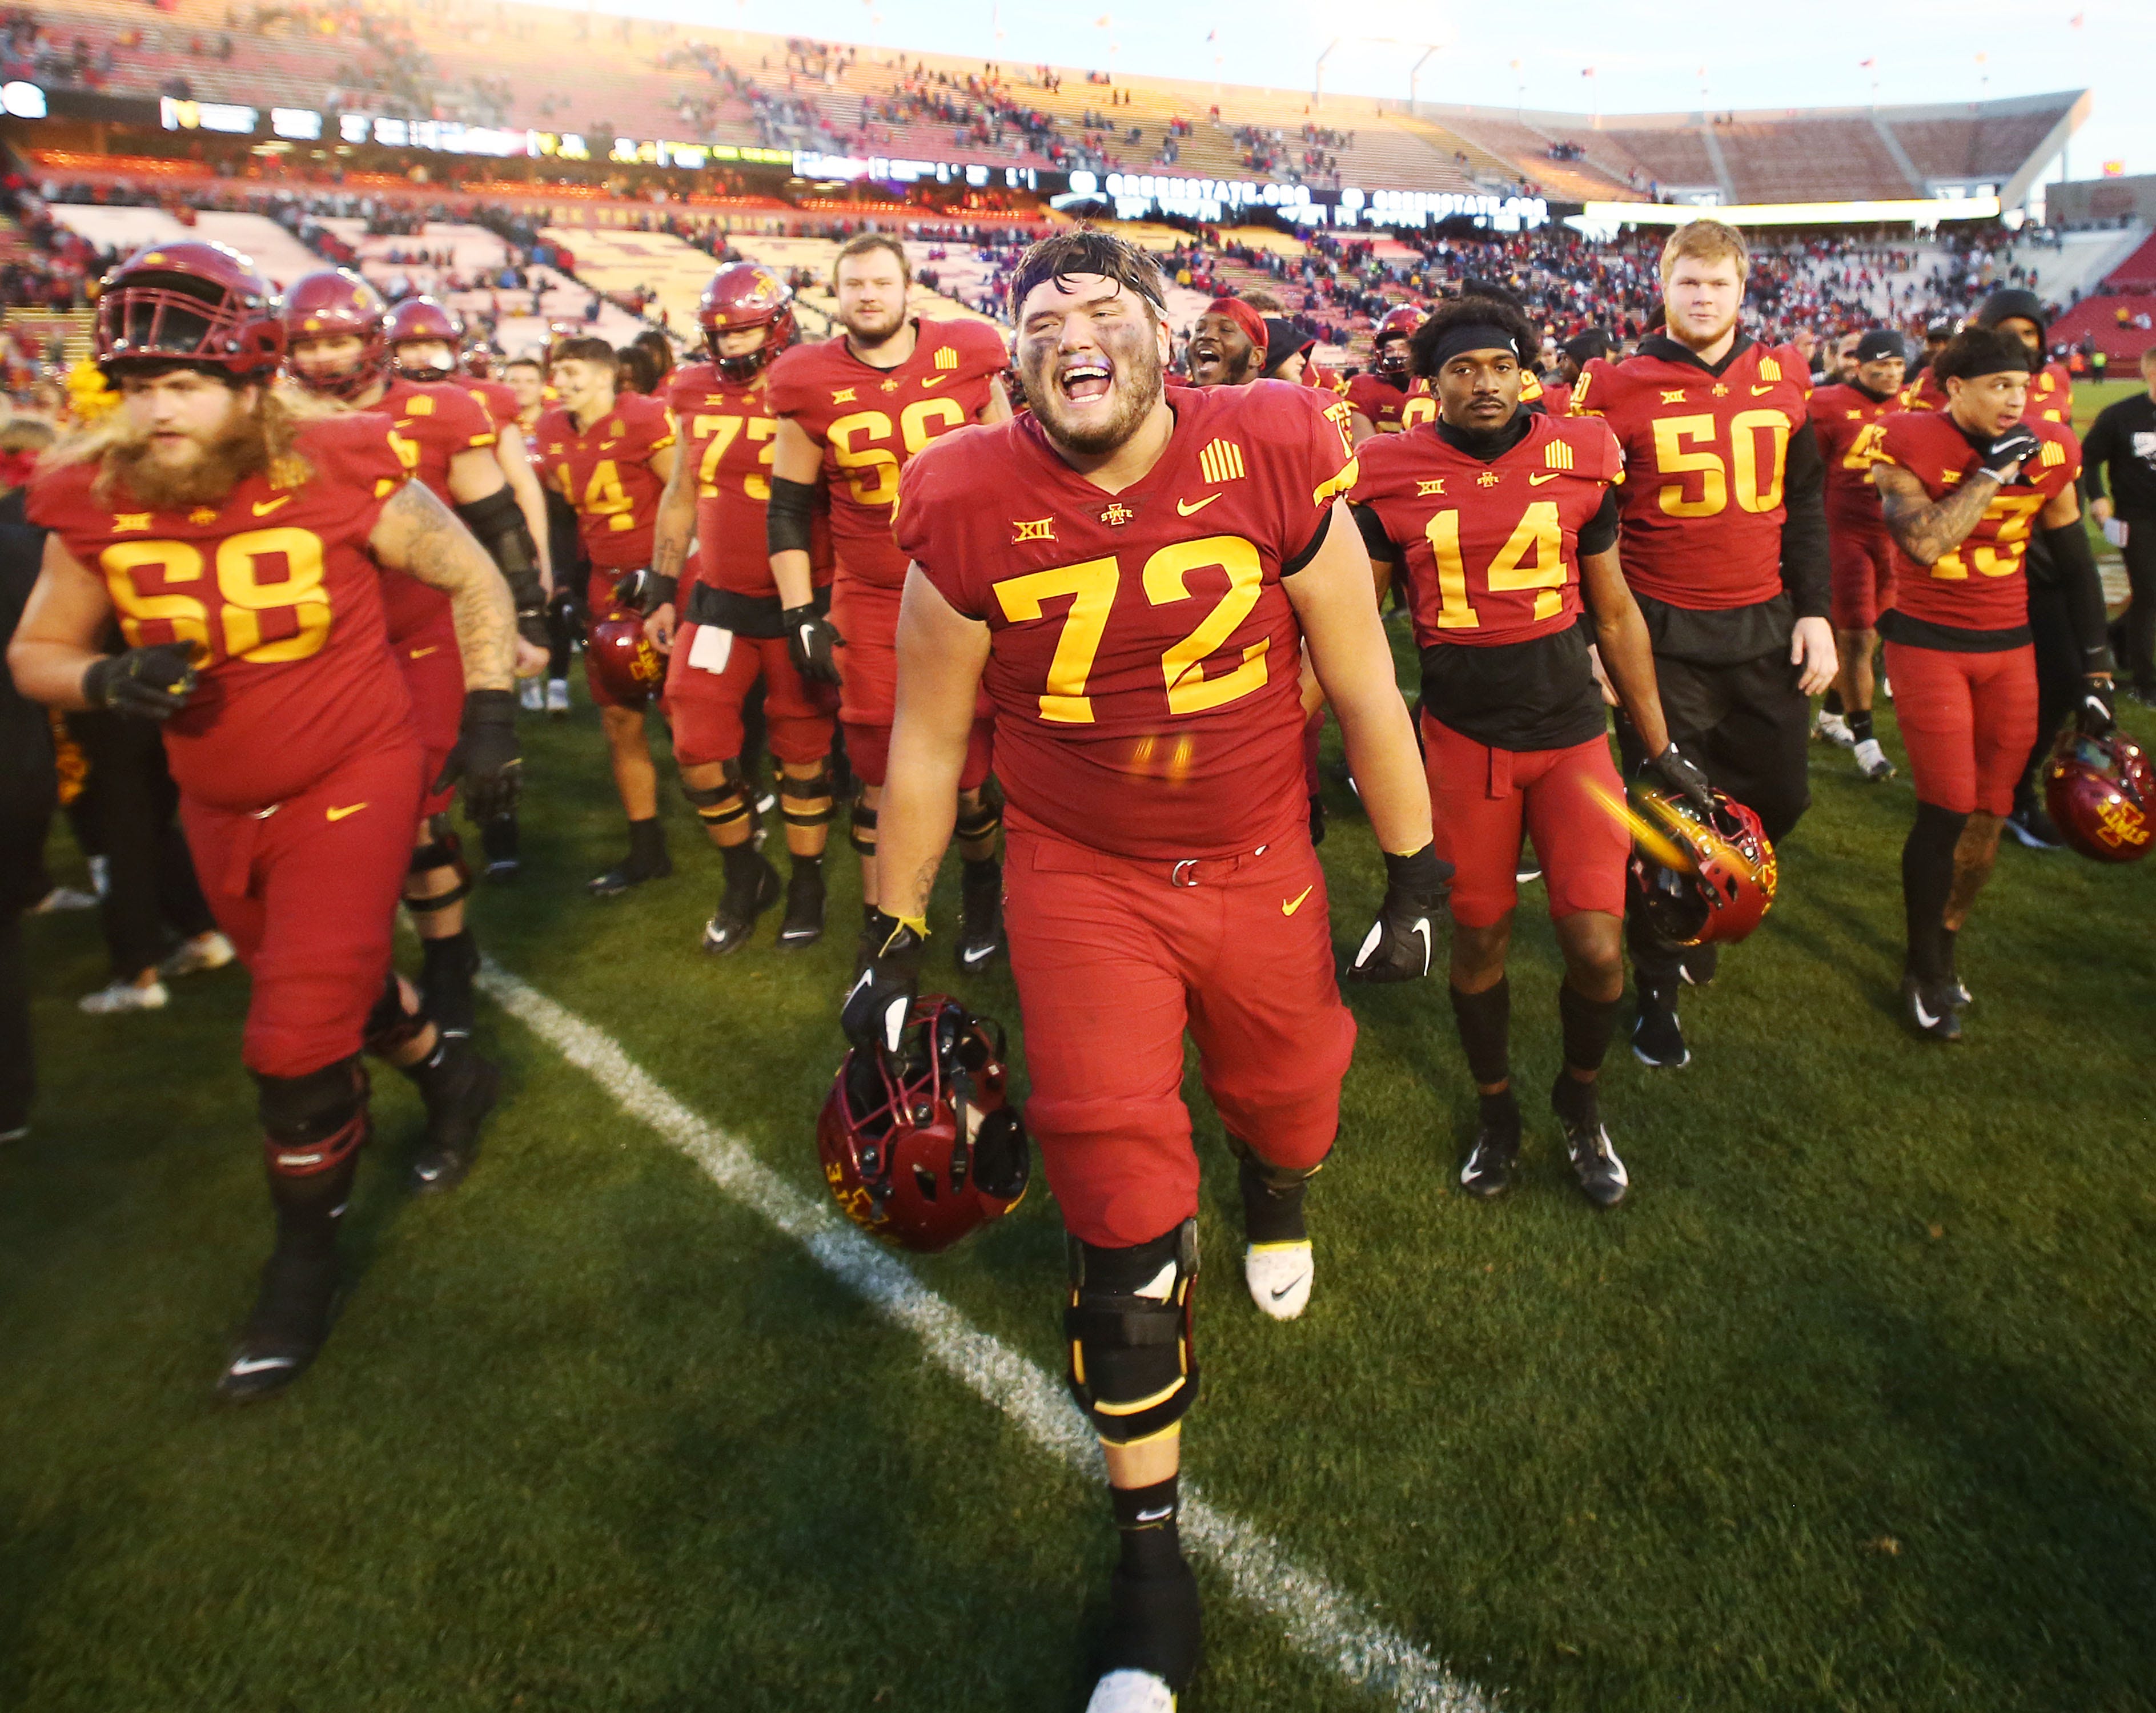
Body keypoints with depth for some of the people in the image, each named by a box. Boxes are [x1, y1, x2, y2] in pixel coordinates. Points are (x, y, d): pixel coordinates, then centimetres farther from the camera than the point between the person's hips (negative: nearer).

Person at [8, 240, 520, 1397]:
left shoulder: (342, 477, -18)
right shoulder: (97, 508, -9)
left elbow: (473, 579, -4)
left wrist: (489, 715, -8)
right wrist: (109, 680, -19)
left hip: (350, 784, -5)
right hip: (220, 807, 5)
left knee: (298, 1046, -8)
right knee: (332, 981, 22)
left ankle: (304, 1259, 16)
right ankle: (449, 1076, 52)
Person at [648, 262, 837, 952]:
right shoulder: (697, 397, 6)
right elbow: (681, 498, 15)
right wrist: (664, 594, 13)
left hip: (798, 604, -4)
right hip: (718, 600, 4)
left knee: (803, 747, 7)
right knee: (698, 745, 1)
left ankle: (806, 882, 25)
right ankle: (745, 875, 23)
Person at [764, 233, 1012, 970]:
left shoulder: (967, 362, -2)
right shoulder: (811, 386, -1)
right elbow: (789, 508, 6)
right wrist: (801, 614, 0)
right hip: (869, 608, 1)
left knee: (972, 775, 3)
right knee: (880, 779, 5)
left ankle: (982, 886, 33)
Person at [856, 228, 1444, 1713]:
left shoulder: (1273, 465, -14)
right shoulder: (971, 516, -13)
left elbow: (1364, 688, -3)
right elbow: (927, 743, -2)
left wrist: (1416, 880, 2)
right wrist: (897, 942, 4)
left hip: (1261, 864, 1)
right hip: (1082, 879, -1)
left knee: (1289, 1098, 19)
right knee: (1125, 1214, -2)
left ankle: (1275, 1198, 63)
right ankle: (1151, 1543, 21)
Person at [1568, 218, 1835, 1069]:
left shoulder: (1783, 376, 7)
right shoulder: (1620, 386, -4)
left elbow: (1805, 503, 13)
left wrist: (1814, 611, 7)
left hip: (1766, 625, 4)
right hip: (1662, 631, -4)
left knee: (1778, 793, 7)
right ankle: (1658, 988, 19)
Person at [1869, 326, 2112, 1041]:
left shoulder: (2048, 451, 3)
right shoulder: (1909, 446, -10)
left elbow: (2075, 566, 11)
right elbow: (1926, 543, -26)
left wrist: (2096, 670, 10)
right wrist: (1993, 469, -20)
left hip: (2009, 648, 5)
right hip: (1928, 645, -4)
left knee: (1989, 816, 5)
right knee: (1948, 809, -7)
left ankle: (1940, 946, 24)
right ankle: (1925, 973, 10)